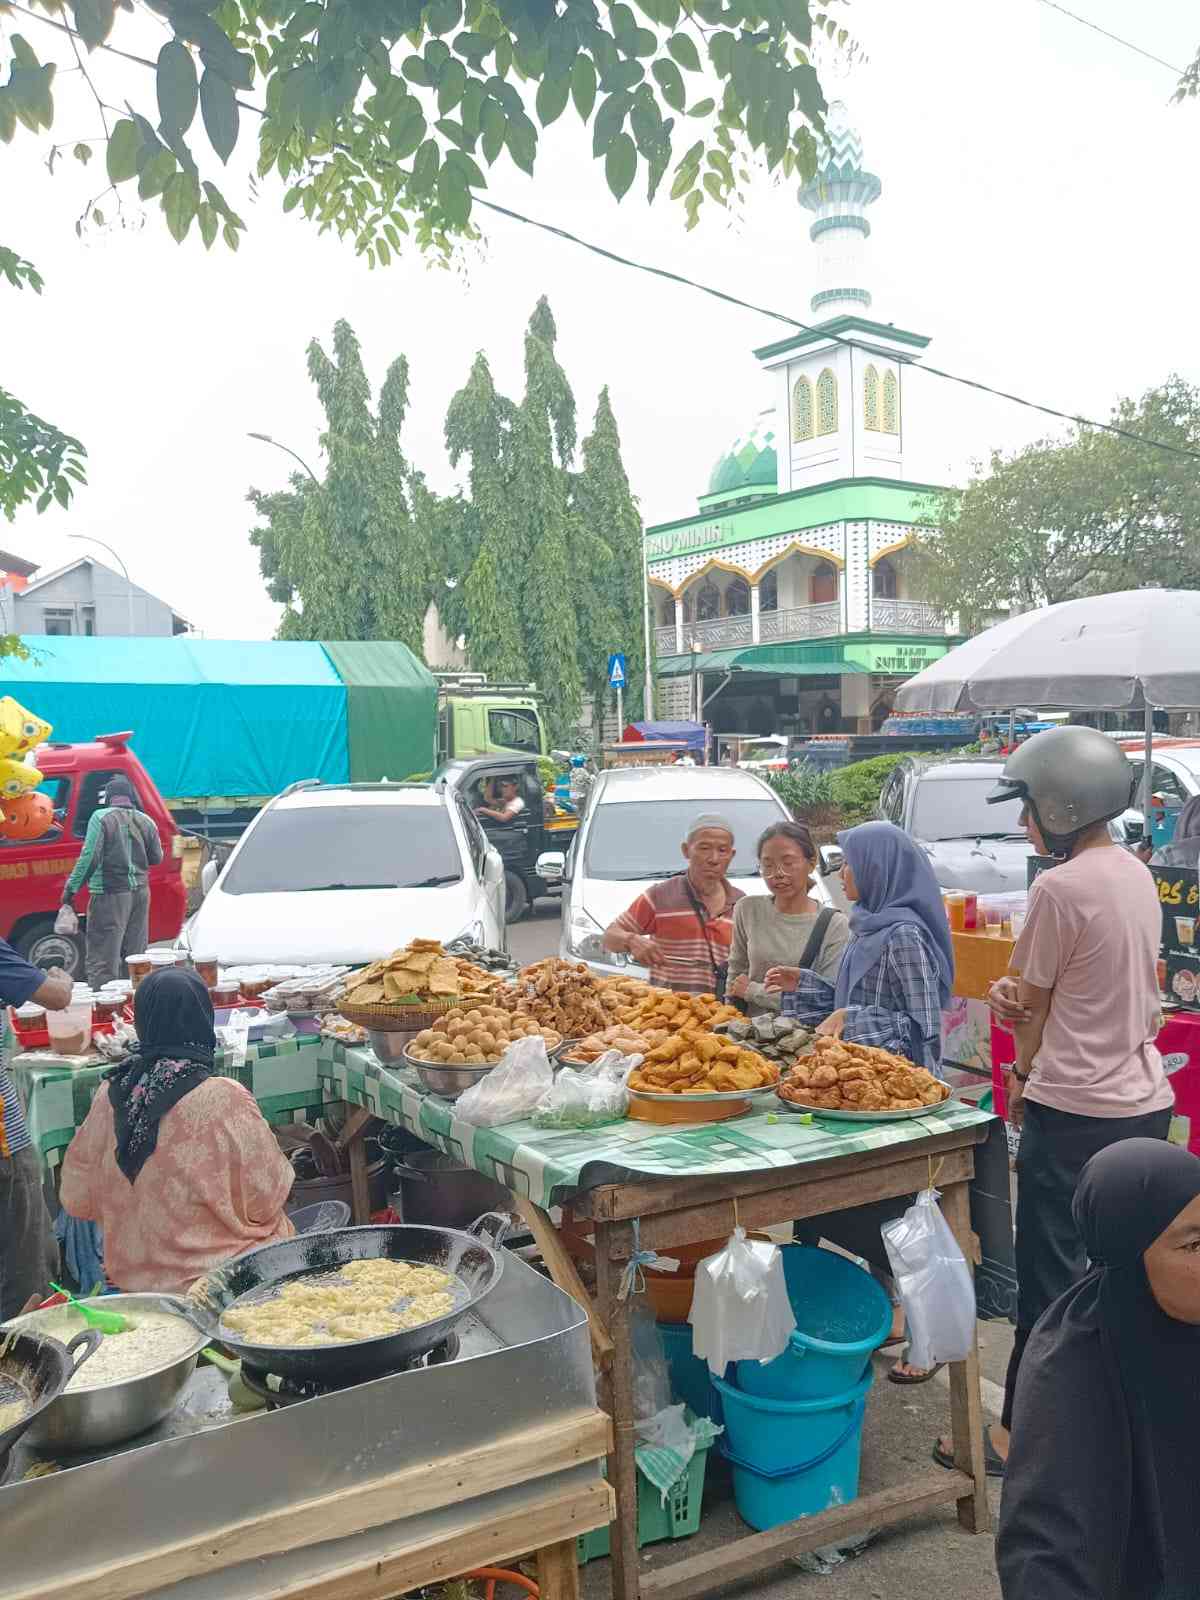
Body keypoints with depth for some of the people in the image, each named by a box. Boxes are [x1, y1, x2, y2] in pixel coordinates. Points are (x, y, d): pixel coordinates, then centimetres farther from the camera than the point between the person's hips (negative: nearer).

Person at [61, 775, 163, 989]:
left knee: (102, 957, -4)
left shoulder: (102, 817, -8)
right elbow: (157, 858, 12)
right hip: (140, 891, 5)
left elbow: (89, 857, -13)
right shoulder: (146, 821, 6)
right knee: (135, 954, 13)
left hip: (110, 893, -5)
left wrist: (71, 888, -6)